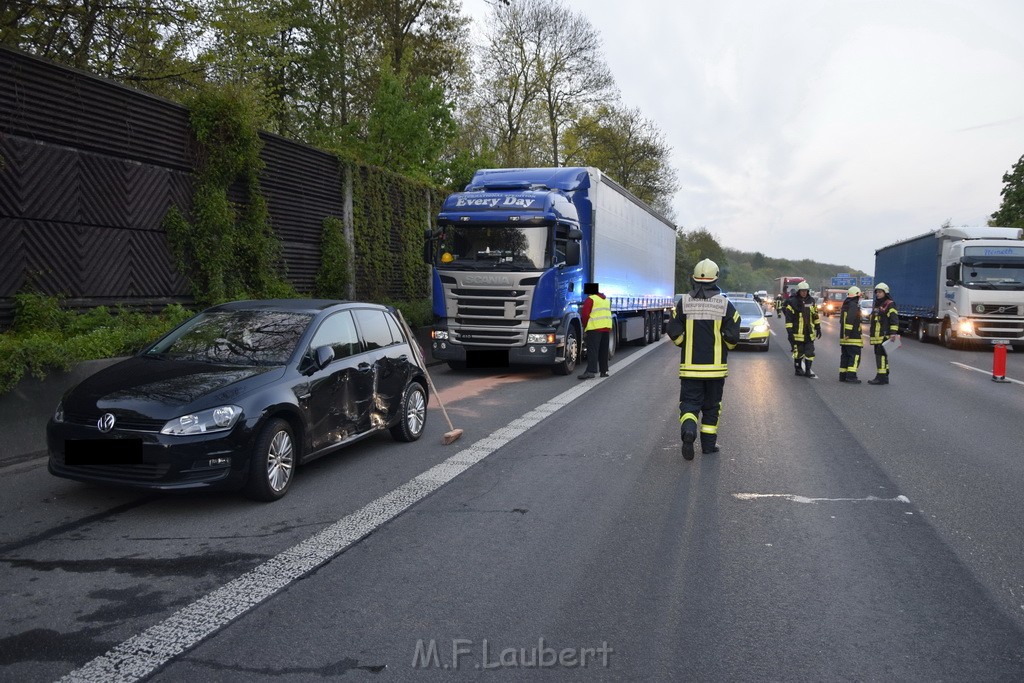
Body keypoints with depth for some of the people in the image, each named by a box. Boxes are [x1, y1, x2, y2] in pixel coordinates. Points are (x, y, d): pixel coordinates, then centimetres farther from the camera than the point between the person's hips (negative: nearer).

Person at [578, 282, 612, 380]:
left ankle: (591, 371, -21)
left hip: (595, 328, -7)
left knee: (592, 350, -11)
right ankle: (604, 371, 17)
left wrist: (585, 327, 2)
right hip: (607, 328, 7)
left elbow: (585, 314, -10)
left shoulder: (590, 299, -3)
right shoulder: (605, 300, 20)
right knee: (603, 351, 14)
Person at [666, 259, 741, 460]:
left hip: (690, 365, 0)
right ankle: (709, 444, 20)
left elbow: (674, 332, -4)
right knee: (712, 405, 13)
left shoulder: (684, 302, -3)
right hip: (715, 365, 0)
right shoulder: (725, 304, -5)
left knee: (689, 402, 4)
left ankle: (688, 430, -23)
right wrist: (726, 348, 12)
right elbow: (732, 336, -9)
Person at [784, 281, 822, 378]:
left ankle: (808, 371, 9)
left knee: (810, 352, 3)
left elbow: (815, 316, 18)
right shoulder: (792, 302, -9)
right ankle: (798, 370, 18)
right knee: (798, 352, 4)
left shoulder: (811, 301, 8)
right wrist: (789, 332, -14)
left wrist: (818, 328, 18)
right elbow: (788, 318, -10)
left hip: (809, 333, 5)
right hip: (797, 333, -5)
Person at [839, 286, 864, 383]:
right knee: (855, 356, -8)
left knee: (845, 355, 12)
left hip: (844, 336, 9)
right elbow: (850, 320, -23)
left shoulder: (845, 305, 17)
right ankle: (851, 376, -14)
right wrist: (848, 333, -23)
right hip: (853, 338, -9)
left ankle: (843, 375, 13)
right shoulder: (854, 306, -13)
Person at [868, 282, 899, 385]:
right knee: (879, 355, 12)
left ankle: (881, 377, -14)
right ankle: (884, 377, 19)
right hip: (877, 336, 10)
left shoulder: (890, 304, -7)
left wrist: (893, 333, -23)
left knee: (881, 355, -13)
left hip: (884, 336, -10)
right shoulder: (877, 305, 22)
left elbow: (894, 320, -15)